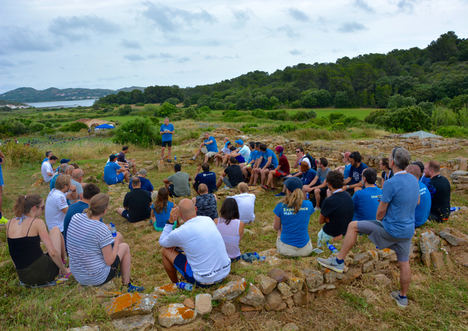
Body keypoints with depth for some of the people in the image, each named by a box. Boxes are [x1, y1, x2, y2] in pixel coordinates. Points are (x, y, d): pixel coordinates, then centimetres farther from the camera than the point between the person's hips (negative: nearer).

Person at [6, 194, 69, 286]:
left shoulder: (9, 223, 4)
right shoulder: (37, 222, -12)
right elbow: (53, 253, -17)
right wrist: (64, 270, -3)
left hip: (24, 278, 6)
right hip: (43, 273, -6)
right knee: (55, 230, 14)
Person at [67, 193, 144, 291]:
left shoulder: (75, 217, -9)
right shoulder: (102, 229, -26)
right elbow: (109, 261, -19)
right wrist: (117, 240, -5)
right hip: (98, 278, -6)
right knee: (125, 246, 13)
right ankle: (127, 284, 25)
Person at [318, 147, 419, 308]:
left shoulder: (391, 183, -23)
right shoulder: (414, 179, 2)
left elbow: (381, 211, -15)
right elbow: (417, 201, 20)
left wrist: (379, 221, 6)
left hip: (391, 230, -8)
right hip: (408, 230, 8)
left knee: (353, 226, 0)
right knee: (404, 263, 19)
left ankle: (339, 261, 4)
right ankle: (402, 297, 36)